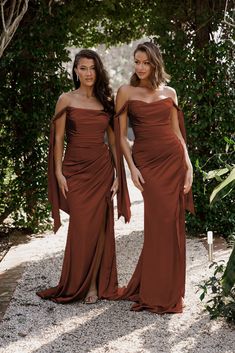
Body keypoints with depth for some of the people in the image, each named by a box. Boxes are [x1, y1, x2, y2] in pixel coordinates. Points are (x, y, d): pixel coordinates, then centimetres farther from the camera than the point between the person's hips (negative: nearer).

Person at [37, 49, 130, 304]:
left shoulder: (106, 101, 8)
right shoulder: (66, 100, 1)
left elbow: (113, 140, 10)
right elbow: (58, 138, 1)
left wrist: (119, 173, 5)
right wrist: (58, 172, -5)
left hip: (102, 169, 2)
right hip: (75, 170, -2)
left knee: (98, 227, 1)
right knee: (81, 227, -3)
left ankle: (96, 285, 10)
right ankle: (76, 285, 12)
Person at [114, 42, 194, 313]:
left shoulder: (169, 92, 10)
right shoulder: (126, 92, 3)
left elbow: (177, 131, 11)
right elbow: (121, 135, 2)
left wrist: (188, 165, 2)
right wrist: (132, 168, -6)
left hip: (173, 159, 2)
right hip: (146, 161, -2)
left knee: (172, 222, 1)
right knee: (159, 222, -6)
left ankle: (168, 289, 16)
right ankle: (154, 292, 8)